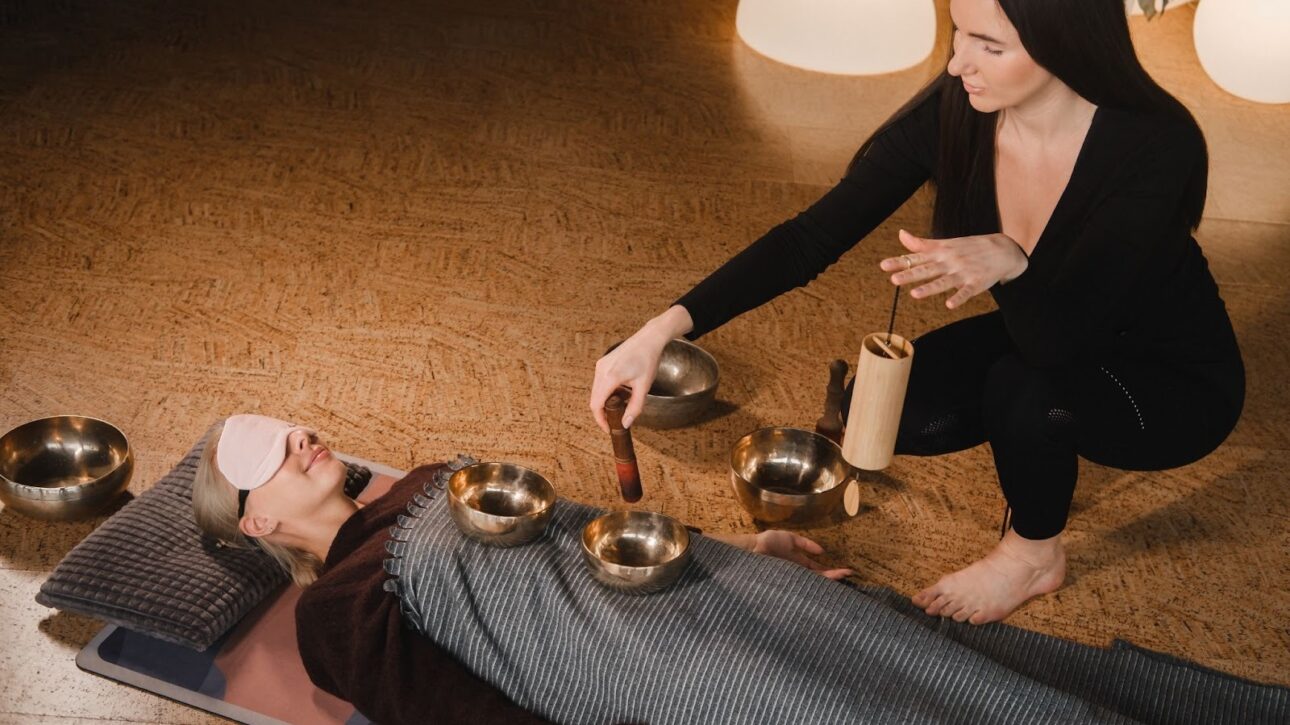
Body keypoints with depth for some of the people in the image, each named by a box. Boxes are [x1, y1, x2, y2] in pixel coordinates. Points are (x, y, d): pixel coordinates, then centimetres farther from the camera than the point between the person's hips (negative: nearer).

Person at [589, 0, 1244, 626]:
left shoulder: (1156, 144, -33)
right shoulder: (950, 115, -21)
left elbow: (1061, 335, -34)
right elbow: (812, 237, -22)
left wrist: (1010, 262, -55)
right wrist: (666, 328, -31)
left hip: (1176, 381, -4)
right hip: (1053, 340, 4)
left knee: (1025, 386, -33)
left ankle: (1033, 557, -1)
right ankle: (1053, 446, 10)